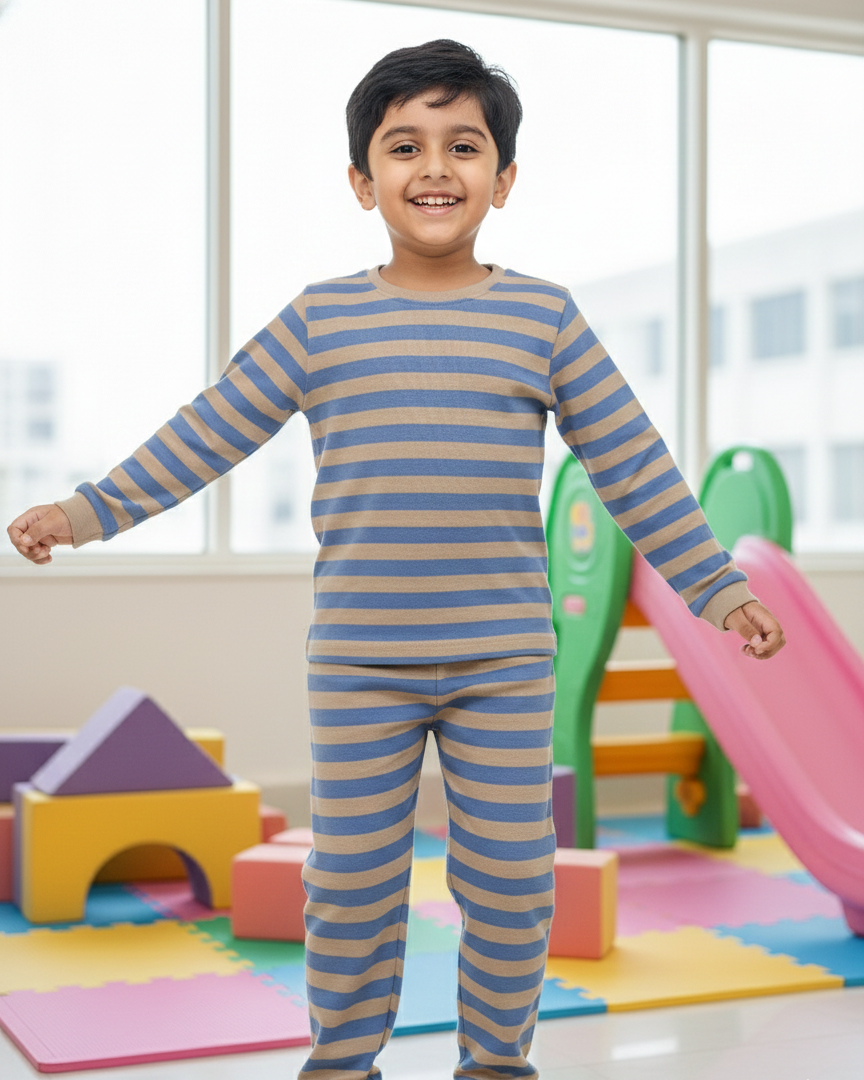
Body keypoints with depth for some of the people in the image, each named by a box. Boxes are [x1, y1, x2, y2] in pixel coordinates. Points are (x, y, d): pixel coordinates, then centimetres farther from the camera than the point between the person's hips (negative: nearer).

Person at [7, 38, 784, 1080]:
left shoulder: (543, 316, 2)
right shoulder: (320, 319, 3)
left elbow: (630, 461, 4)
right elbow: (208, 431, 6)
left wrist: (715, 585, 3)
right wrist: (90, 509, 3)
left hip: (505, 657, 0)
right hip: (359, 661, 0)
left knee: (509, 879, 7)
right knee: (350, 878, 8)